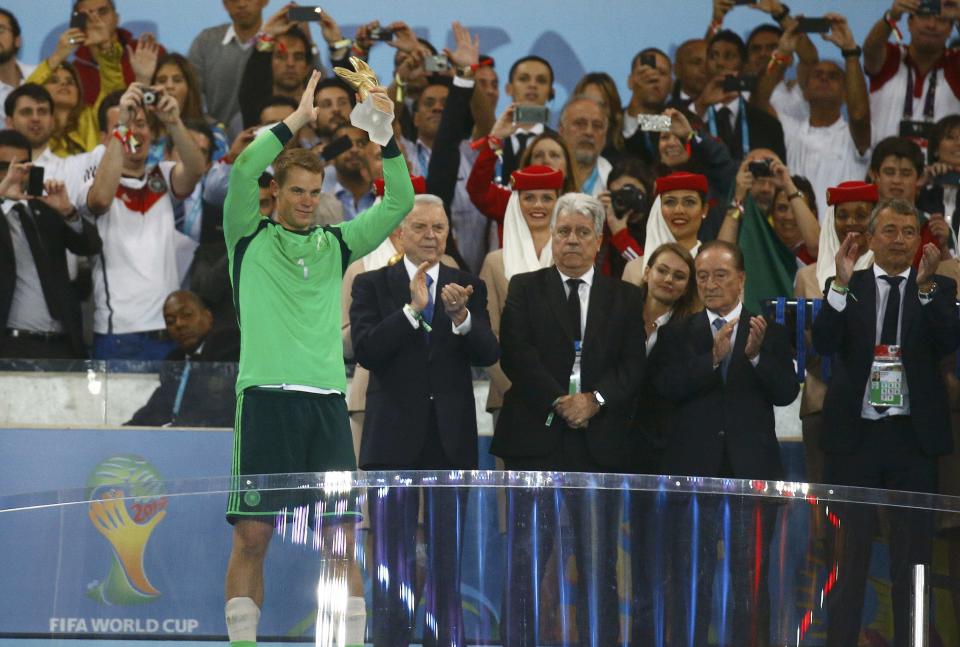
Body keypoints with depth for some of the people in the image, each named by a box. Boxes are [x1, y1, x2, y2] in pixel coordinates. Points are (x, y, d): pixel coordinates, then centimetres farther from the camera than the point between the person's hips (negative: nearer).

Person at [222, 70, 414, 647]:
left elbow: (399, 202, 9)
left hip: (327, 399, 3)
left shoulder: (337, 244, 16)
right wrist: (297, 121, -10)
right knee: (252, 534, -4)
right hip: (266, 395, -3)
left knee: (341, 534, 0)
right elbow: (244, 171, -9)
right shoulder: (251, 237, 8)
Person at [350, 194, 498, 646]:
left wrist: (461, 317, -25)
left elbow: (488, 354, -5)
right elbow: (365, 350, -12)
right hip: (394, 439, -2)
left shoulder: (469, 288, 7)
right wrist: (412, 310, -23)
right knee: (392, 557, 2)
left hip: (450, 439, 2)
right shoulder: (372, 285, 2)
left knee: (448, 555, 5)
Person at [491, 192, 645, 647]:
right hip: (536, 439, -1)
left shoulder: (624, 298, 14)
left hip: (599, 440, 1)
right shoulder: (525, 289, 10)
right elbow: (516, 353, -3)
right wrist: (558, 401, -13)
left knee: (599, 560, 0)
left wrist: (594, 400, -12)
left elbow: (633, 365, 4)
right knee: (525, 557, -3)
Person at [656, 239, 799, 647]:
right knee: (691, 574, 5)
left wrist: (756, 355, -21)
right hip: (695, 468, 1)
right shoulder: (679, 334, 7)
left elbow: (786, 393, -5)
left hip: (752, 469, -1)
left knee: (751, 575, 1)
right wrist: (712, 358, -21)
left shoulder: (770, 333, 6)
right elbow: (668, 388, -9)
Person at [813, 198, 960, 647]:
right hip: (854, 435, 0)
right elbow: (823, 344, -10)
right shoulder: (846, 289, 5)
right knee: (849, 556, 4)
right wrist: (841, 284, -20)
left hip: (913, 438, 1)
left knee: (913, 556, 4)